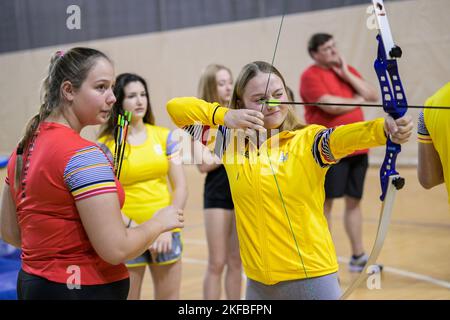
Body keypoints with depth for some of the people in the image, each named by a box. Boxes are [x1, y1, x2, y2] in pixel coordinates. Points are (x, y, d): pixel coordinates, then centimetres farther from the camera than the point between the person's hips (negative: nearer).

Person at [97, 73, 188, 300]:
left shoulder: (164, 137, 3)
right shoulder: (105, 145, -6)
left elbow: (180, 187, 2)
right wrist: (136, 229, -16)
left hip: (165, 231, 3)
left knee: (169, 296, 11)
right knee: (128, 296, 5)